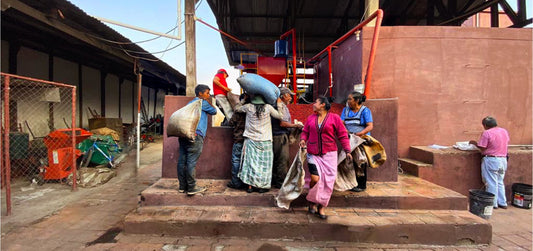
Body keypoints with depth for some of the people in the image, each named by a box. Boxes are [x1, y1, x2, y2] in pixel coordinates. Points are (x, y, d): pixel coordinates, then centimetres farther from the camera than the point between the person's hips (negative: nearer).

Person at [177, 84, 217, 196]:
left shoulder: (190, 103, 28)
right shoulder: (202, 102, 2)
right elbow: (214, 111, 13)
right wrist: (208, 101, 21)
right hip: (195, 136, -9)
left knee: (182, 161, 7)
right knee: (191, 162, -7)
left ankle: (182, 186, 14)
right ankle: (191, 188, -3)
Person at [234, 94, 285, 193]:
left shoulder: (248, 107, -3)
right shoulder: (268, 107, -6)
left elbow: (236, 108, 14)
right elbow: (280, 116, 5)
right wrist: (279, 104, 16)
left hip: (251, 140, 1)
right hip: (265, 141, -1)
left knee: (250, 162, 7)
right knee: (264, 164, 7)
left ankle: (250, 186, 9)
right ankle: (262, 186, 11)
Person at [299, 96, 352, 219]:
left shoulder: (334, 118, 1)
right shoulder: (310, 118, 10)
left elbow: (342, 135, 3)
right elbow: (305, 132, 17)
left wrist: (347, 151, -3)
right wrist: (303, 139, -5)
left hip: (329, 154, -1)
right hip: (313, 154, 1)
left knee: (327, 181, 2)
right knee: (315, 178, -11)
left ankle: (321, 207, 18)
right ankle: (312, 202, 17)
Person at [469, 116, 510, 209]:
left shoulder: (486, 133, -15)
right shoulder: (504, 131, 8)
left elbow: (482, 148, -15)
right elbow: (506, 144, 16)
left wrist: (474, 143, 3)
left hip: (491, 160, -7)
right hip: (503, 159, 7)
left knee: (491, 183, 3)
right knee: (500, 182, 18)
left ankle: (493, 204, 11)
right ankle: (502, 203, 24)